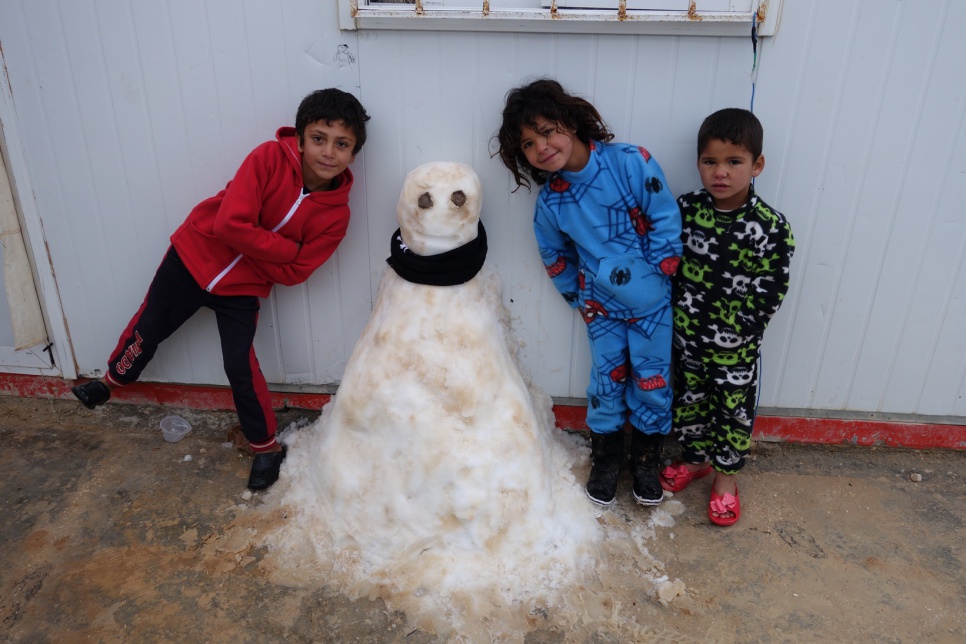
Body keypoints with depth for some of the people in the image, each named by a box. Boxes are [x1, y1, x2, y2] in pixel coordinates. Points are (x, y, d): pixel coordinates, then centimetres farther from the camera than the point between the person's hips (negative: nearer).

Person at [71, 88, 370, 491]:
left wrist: (251, 244, -20)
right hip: (194, 256, 1)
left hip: (242, 287, 0)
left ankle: (266, 447, 17)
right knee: (149, 327, 17)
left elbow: (293, 273, -15)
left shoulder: (336, 216, -18)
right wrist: (289, 247, -26)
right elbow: (230, 224, -29)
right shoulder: (270, 159, -24)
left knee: (240, 367, -4)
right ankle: (111, 381, 48)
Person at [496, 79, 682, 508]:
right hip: (602, 307, 2)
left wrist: (658, 279, -11)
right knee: (607, 379, 12)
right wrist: (579, 298, 11)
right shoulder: (550, 201, -8)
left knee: (651, 381, 9)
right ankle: (605, 457, 34)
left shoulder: (630, 162, -18)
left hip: (651, 301, -2)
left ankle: (647, 459, 32)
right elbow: (555, 257, 9)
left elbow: (666, 220, -13)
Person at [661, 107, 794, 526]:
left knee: (734, 411, 15)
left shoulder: (771, 227, -18)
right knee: (688, 400, 21)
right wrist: (682, 314, -5)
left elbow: (770, 294, -14)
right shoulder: (686, 209, -8)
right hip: (686, 336, 3)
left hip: (735, 348, -3)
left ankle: (725, 475, 37)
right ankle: (695, 458, 45)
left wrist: (733, 334, -15)